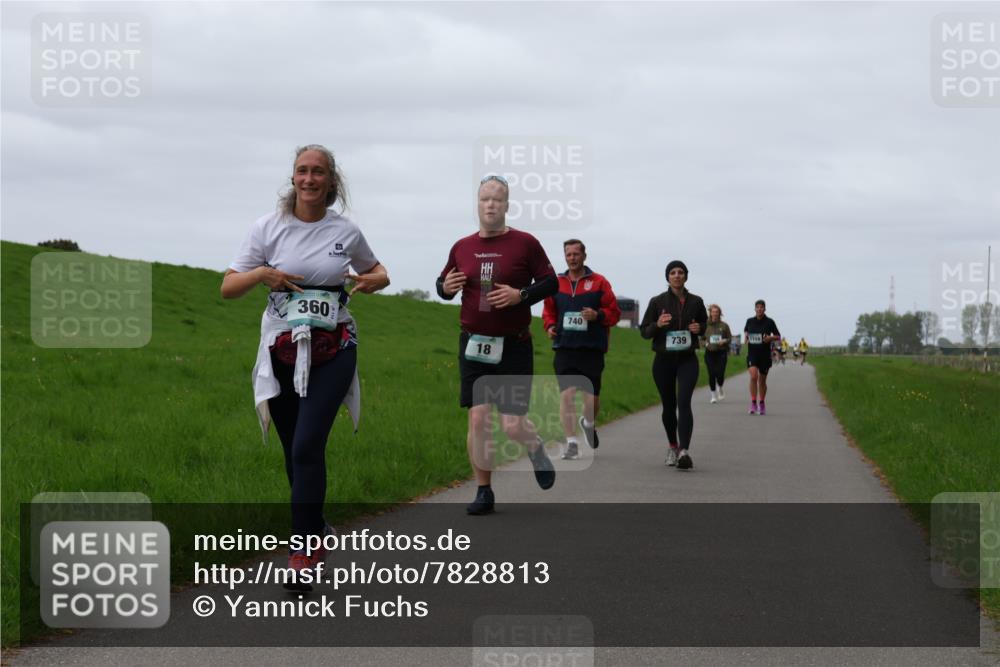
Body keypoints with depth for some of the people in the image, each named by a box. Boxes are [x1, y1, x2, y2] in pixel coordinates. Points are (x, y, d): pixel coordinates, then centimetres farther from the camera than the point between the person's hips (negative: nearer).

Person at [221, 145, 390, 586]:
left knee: (307, 447, -14)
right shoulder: (269, 228, 1)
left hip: (332, 350, -1)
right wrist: (261, 274, -19)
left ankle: (304, 548, -10)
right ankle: (315, 529, 29)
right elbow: (228, 288, 1)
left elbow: (378, 272, 21)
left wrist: (373, 281, -3)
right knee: (294, 451, 8)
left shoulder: (346, 231, 3)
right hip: (282, 349, 2)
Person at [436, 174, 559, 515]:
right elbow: (443, 283, 18)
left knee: (513, 425, -5)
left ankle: (537, 450, 31)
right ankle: (484, 492, 8)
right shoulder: (462, 247, 6)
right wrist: (445, 287, -6)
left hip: (514, 346, -3)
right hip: (474, 344, 3)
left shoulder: (525, 243, -3)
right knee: (478, 419, -3)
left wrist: (521, 295, -17)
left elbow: (550, 282, 0)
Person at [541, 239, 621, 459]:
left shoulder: (599, 283, 1)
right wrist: (550, 326, 0)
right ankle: (571, 443, -7)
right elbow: (548, 311, 19)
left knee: (592, 397, 5)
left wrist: (598, 315, -17)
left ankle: (589, 423, 39)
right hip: (565, 348, 1)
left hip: (592, 350, -1)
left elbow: (614, 313, 2)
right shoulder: (556, 283, 8)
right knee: (566, 395, -10)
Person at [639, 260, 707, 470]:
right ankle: (672, 446, 34)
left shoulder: (696, 302, 2)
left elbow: (705, 324, 18)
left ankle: (684, 451, -28)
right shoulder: (657, 302, -1)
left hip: (687, 359, -1)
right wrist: (658, 324, -19)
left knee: (684, 402, -18)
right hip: (663, 360, 1)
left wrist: (699, 328, -5)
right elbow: (644, 331, 2)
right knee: (669, 405, 11)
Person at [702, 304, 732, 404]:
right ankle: (714, 395, 12)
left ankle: (720, 389, 23)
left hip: (721, 352, -1)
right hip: (710, 353, 1)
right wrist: (705, 342, -7)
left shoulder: (724, 326, 2)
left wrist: (724, 341, -12)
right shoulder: (706, 325, 2)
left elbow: (730, 338, 8)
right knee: (711, 374, -1)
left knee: (720, 374, -9)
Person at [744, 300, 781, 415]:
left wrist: (770, 338, -16)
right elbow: (745, 330, 23)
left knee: (762, 380, 10)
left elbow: (778, 336, 4)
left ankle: (762, 404, 29)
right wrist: (745, 336, 1)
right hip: (752, 353, 0)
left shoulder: (769, 322, -3)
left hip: (765, 354, 0)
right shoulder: (750, 321, 2)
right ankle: (753, 403, -15)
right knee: (753, 376, -20)